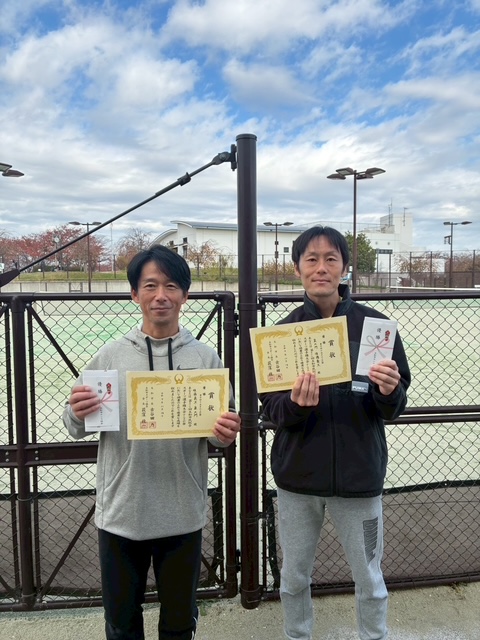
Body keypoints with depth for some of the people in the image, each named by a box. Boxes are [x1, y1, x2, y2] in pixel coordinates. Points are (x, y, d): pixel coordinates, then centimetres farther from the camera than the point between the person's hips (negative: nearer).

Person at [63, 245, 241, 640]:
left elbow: (222, 431, 1)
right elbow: (77, 428, 3)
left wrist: (224, 435, -21)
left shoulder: (205, 358, -3)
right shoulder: (111, 355, -2)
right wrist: (77, 414, -18)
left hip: (183, 515, 0)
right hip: (120, 514, 0)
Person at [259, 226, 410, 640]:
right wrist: (295, 404, -24)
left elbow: (394, 410, -3)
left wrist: (389, 393, -24)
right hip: (298, 475, 1)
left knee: (369, 580, 16)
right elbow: (270, 410, -4)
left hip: (359, 475, -1)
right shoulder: (283, 331, -4)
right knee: (294, 578, 18)